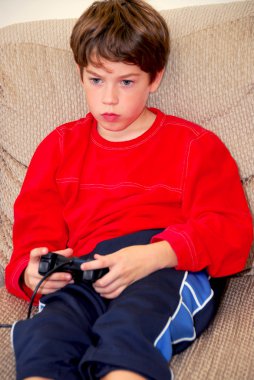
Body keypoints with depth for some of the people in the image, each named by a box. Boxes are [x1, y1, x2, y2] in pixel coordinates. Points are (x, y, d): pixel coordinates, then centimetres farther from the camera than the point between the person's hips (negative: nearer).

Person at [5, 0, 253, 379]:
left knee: (127, 330, -36)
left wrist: (153, 255, -15)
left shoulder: (194, 144, 14)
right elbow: (36, 225, 22)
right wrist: (31, 270, -3)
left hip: (173, 266, -2)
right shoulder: (62, 144, 23)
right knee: (41, 336, -31)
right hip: (88, 272, 3)